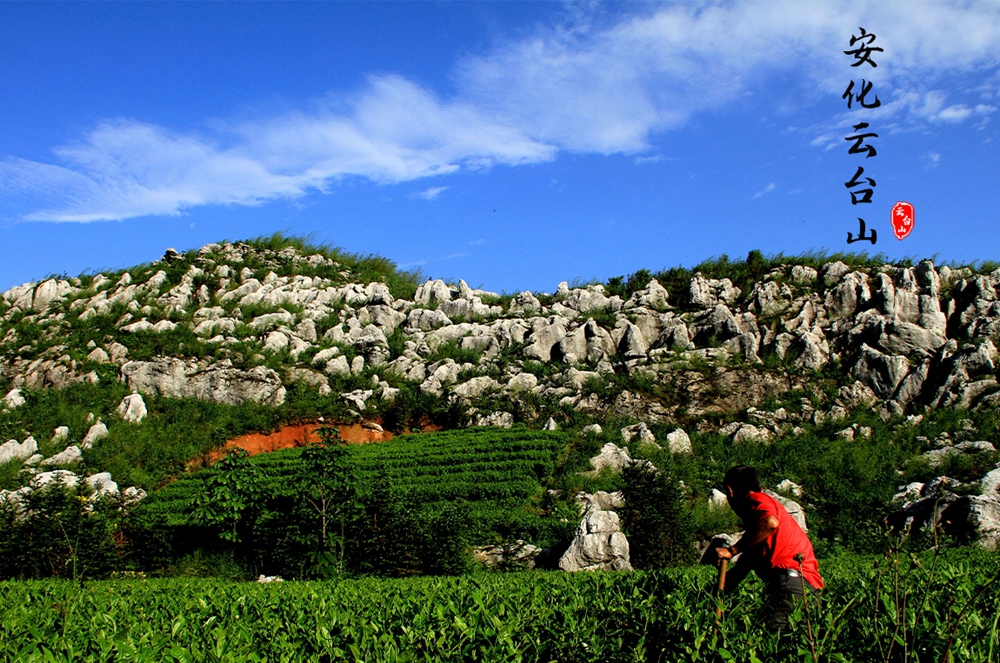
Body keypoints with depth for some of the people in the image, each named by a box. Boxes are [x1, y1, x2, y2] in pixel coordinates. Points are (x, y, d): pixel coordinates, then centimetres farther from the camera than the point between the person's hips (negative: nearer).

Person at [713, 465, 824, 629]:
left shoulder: (757, 500, -1)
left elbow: (770, 523, -27)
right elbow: (743, 566, 31)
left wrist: (732, 551, -20)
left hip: (792, 574, -10)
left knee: (768, 629, -22)